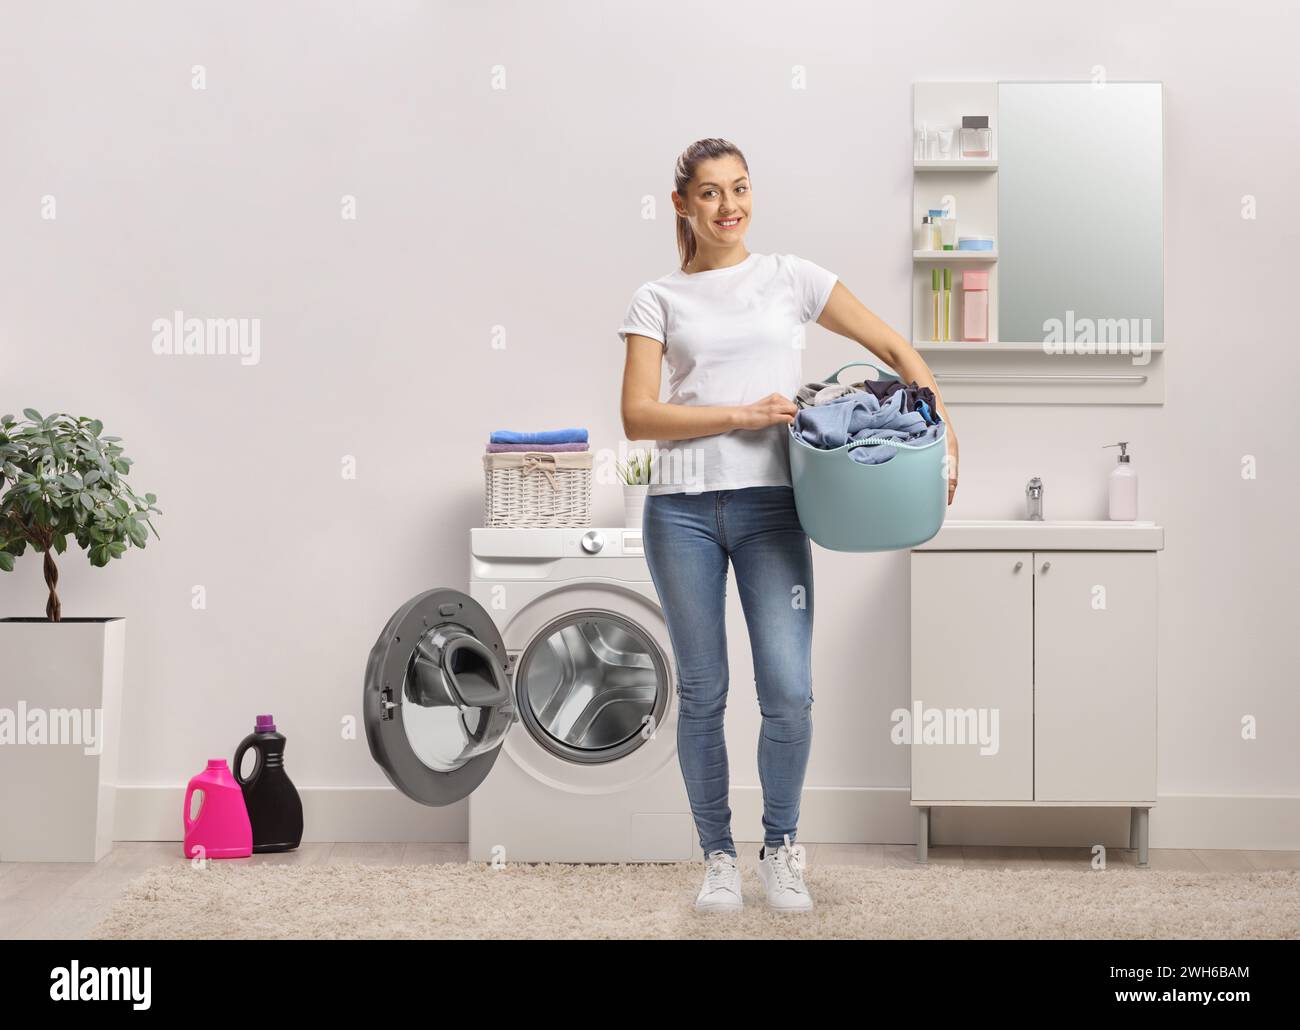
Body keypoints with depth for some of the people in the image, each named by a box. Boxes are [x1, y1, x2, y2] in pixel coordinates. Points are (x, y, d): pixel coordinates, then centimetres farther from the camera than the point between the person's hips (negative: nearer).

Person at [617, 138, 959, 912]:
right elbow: (638, 415, -3)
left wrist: (942, 432, -3)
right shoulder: (660, 298, 7)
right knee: (702, 693, 5)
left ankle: (782, 849, 17)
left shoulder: (792, 277, 9)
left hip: (770, 504, 0)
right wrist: (741, 415, -12)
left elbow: (896, 349, 9)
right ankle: (719, 857, 21)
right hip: (683, 508, 0)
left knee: (789, 692, -7)